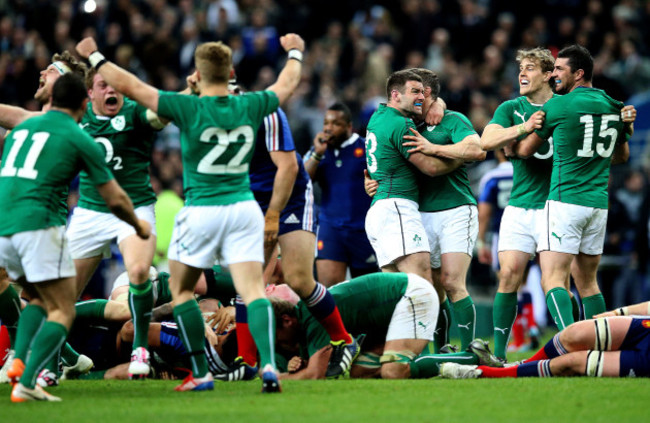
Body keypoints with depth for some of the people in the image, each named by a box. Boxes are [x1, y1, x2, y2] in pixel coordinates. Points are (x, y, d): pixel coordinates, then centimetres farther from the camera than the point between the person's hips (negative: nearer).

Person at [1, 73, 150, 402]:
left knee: (39, 299, 25)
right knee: (63, 311, 0)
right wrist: (139, 226, 26)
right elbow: (115, 199, 8)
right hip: (37, 224, -6)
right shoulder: (79, 140, 3)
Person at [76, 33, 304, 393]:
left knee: (181, 289, 14)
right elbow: (287, 84, 21)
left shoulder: (189, 108, -12)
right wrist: (294, 52, 40)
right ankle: (268, 366, -22)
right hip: (244, 208, 3)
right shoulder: (250, 107, -1)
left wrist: (93, 56, 4)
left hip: (201, 211, -3)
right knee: (252, 290, -2)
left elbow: (130, 86, -9)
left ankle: (201, 373, 10)